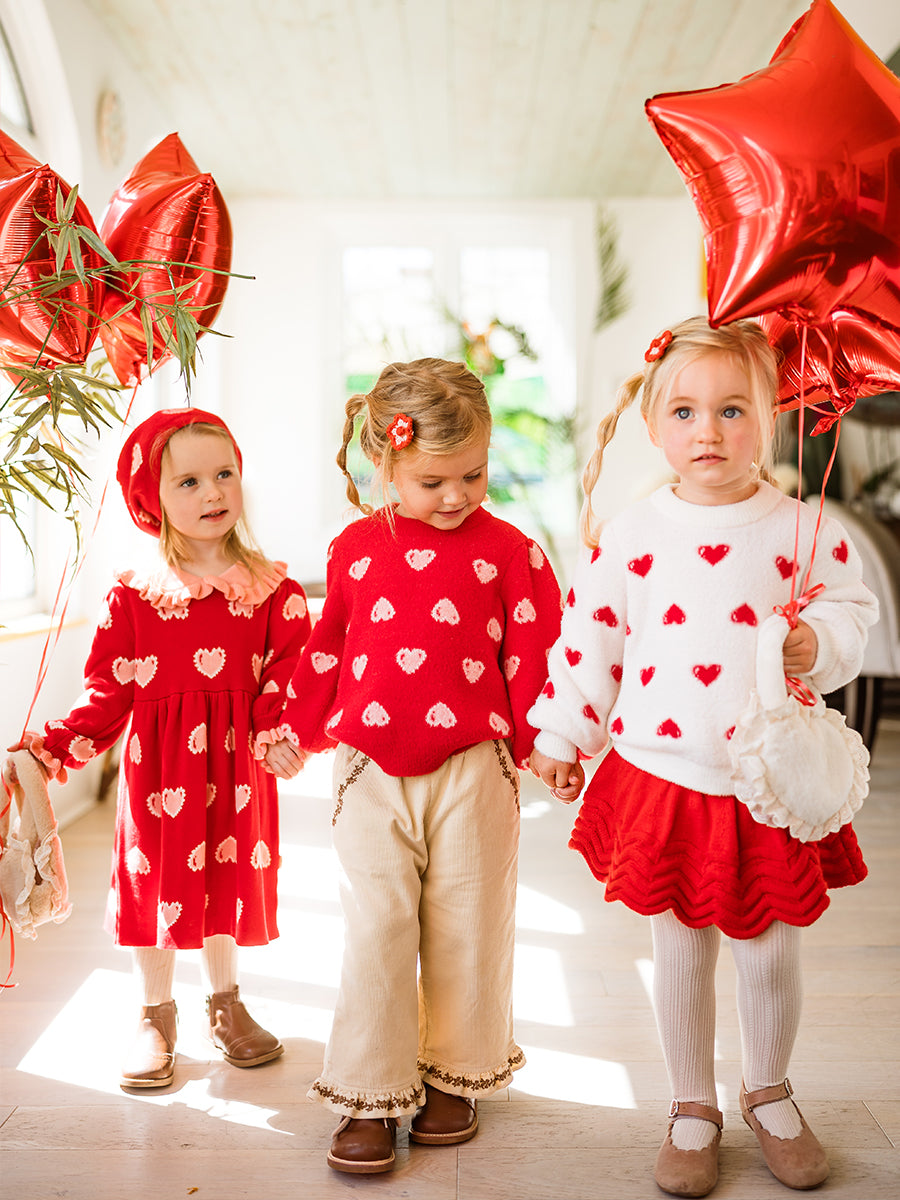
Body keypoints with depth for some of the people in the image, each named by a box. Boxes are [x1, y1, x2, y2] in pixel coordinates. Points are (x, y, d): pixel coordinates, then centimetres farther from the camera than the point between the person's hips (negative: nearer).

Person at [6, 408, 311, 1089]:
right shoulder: (134, 598, -4)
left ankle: (226, 1007, 37)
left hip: (237, 765, 1)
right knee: (156, 884, 9)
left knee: (228, 880, 14)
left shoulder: (274, 592, -3)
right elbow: (108, 693, -3)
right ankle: (155, 1020, 31)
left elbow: (290, 676, -5)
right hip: (158, 765, -1)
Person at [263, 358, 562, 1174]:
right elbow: (328, 648, 13)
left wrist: (538, 746, -2)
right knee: (375, 930, 3)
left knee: (465, 928, 10)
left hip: (472, 769, -1)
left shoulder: (509, 551, -3)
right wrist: (297, 731, 16)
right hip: (371, 770, 2)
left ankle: (456, 1078, 30)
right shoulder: (355, 548, 5)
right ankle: (370, 1097, 17)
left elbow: (533, 657, 0)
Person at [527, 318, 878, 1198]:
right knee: (681, 954, 13)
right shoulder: (627, 537, -4)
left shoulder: (802, 530, -5)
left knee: (771, 954, 15)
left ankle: (769, 1095, 42)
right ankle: (692, 1110, 35)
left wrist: (817, 643, -18)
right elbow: (588, 639, 4)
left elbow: (852, 612, 5)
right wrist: (560, 737, 10)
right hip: (662, 777, 0)